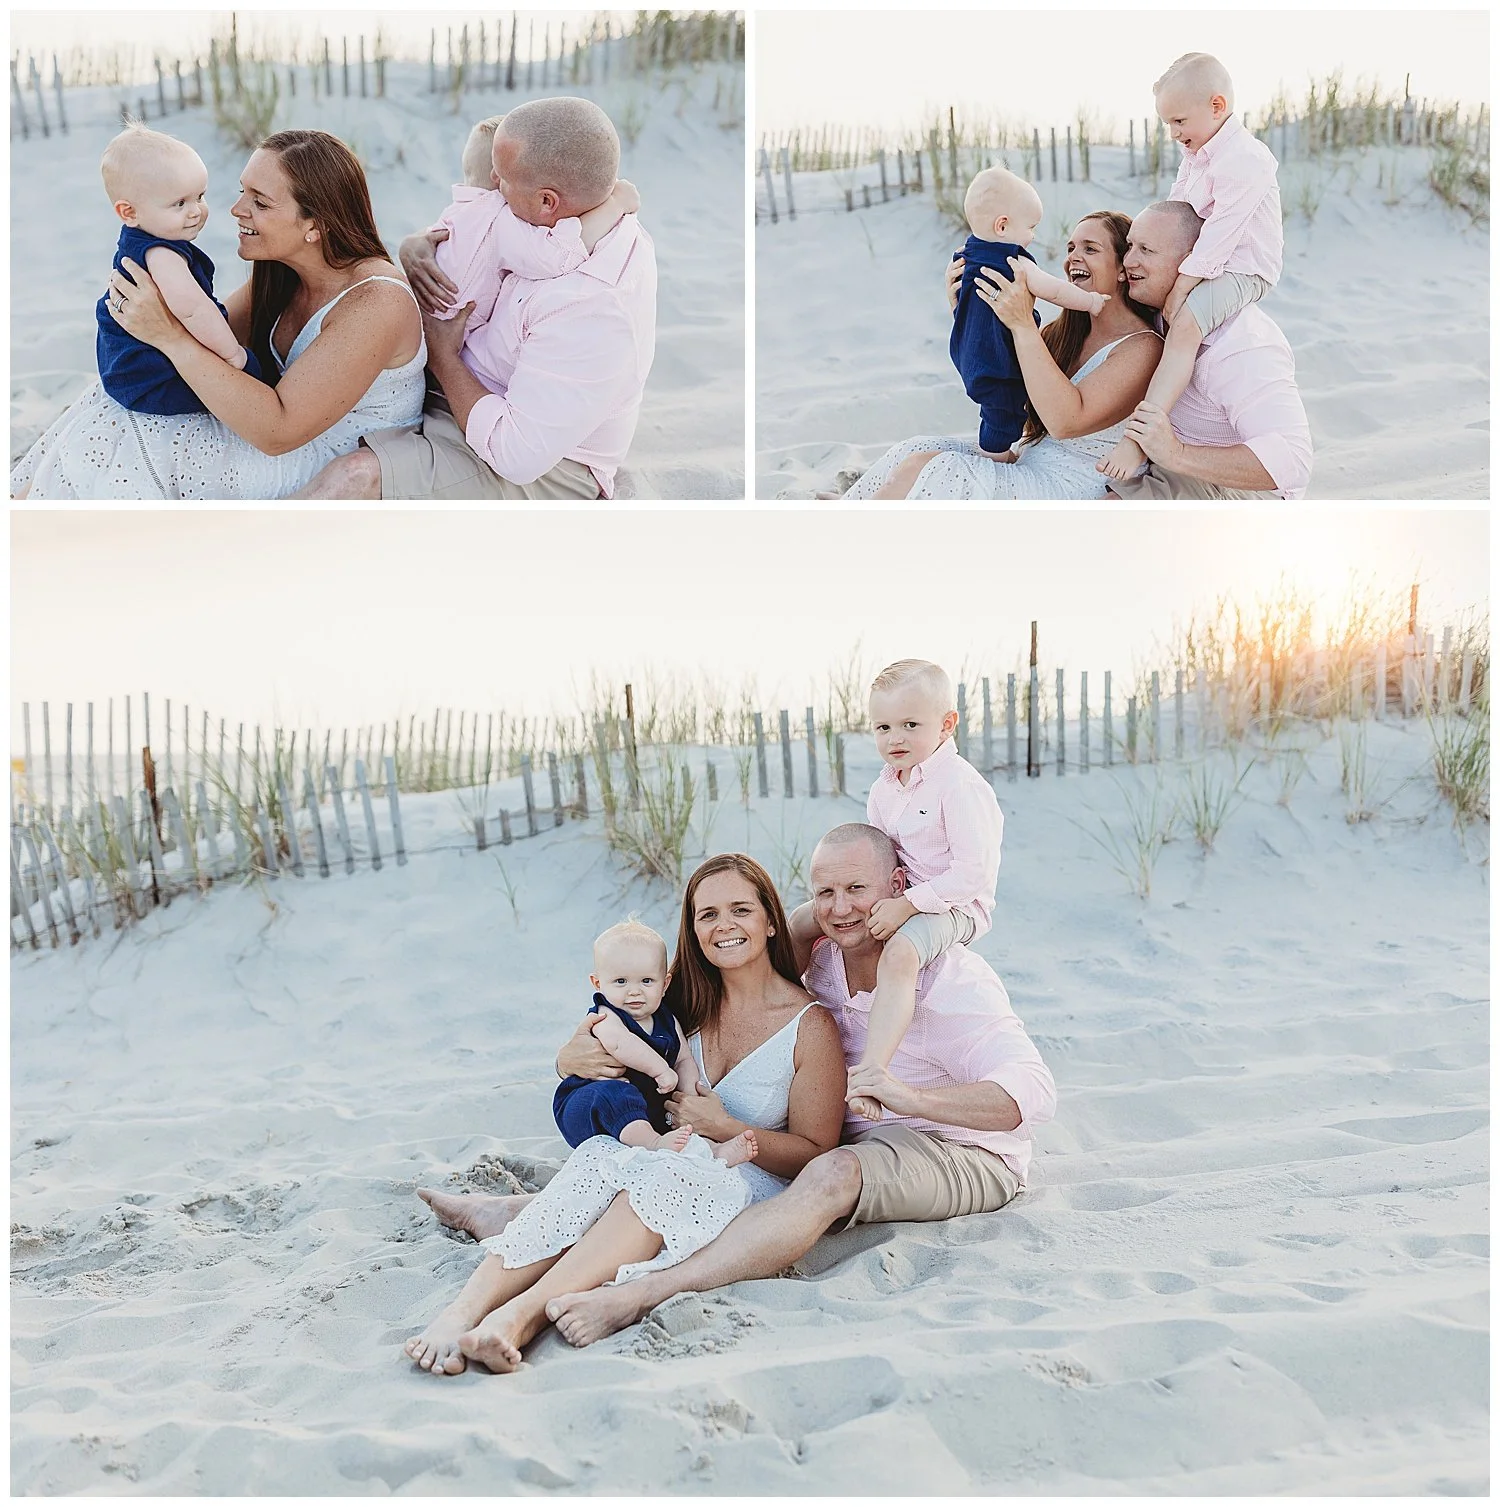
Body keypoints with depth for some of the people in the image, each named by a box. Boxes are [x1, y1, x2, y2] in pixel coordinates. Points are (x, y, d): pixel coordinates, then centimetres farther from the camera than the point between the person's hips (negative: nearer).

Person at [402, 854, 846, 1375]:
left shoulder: (811, 1026, -2)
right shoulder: (685, 1001, 9)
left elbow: (816, 1153, -1)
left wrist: (724, 1128, -15)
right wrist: (574, 1058, -11)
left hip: (750, 1186, -3)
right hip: (664, 1160, 3)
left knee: (668, 1176, -37)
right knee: (601, 1156, -32)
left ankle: (524, 1312, -51)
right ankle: (464, 1309, -47)